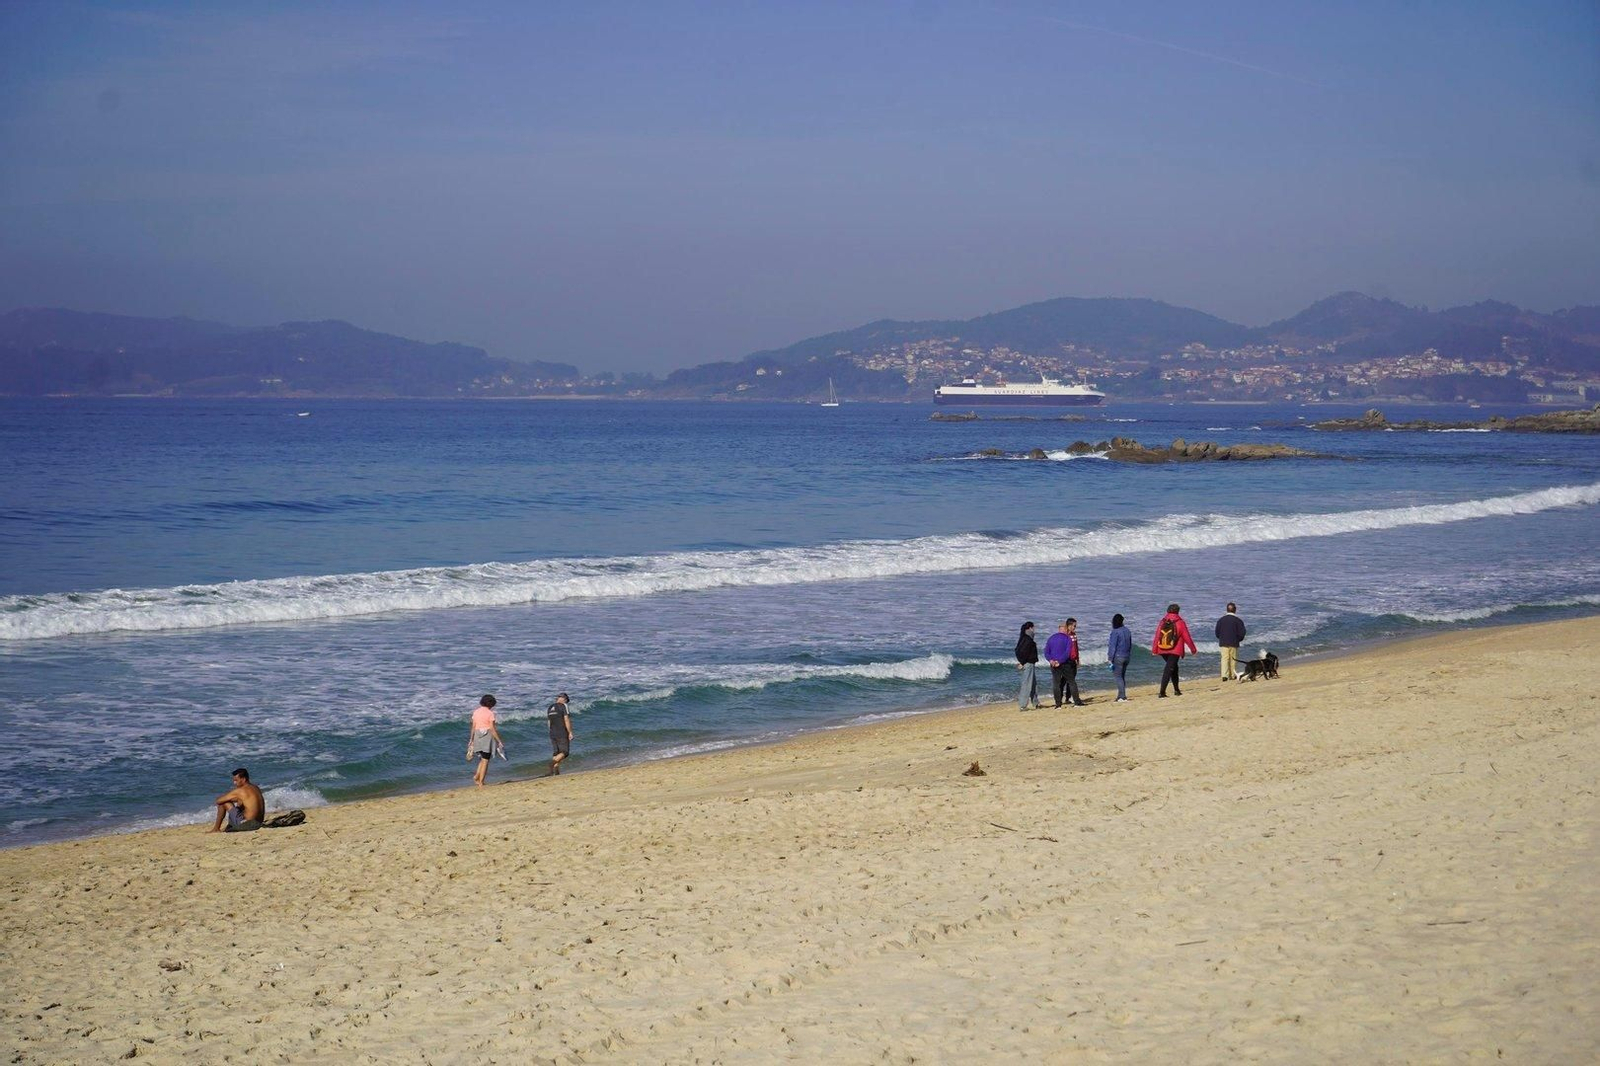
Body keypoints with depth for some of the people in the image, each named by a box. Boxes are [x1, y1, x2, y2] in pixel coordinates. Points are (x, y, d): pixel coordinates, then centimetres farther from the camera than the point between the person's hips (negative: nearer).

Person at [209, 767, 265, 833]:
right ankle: (227, 828, 40)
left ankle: (216, 828, 14)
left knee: (223, 803, 3)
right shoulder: (256, 788, 11)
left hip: (247, 824, -8)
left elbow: (218, 800, -4)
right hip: (258, 824, 8)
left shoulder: (240, 791, -12)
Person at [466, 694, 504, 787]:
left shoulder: (476, 712, 5)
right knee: (485, 761, 2)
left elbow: (473, 727, 8)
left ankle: (476, 776, 6)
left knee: (483, 759, 22)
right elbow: (493, 729, -13)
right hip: (487, 738, -5)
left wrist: (471, 740, 17)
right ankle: (481, 783, 2)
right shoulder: (490, 713, -11)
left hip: (478, 737, 5)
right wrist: (499, 741, -8)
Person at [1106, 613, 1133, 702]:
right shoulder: (1127, 630, 9)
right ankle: (1121, 696, 15)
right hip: (1126, 656, 8)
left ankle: (1122, 697, -12)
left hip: (1118, 657, -8)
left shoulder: (1115, 632, -14)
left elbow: (1112, 646, -15)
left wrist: (1110, 658, -12)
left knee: (1118, 676, -5)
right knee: (1123, 676, 14)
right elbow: (1130, 644, 16)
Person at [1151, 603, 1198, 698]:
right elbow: (1187, 638, -2)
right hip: (1175, 651, -5)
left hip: (1163, 651, 5)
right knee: (1169, 670, -6)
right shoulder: (1180, 623, -5)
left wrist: (1154, 650, 9)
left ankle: (1176, 690, 30)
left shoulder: (1162, 622, 5)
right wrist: (1193, 649, 11)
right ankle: (1162, 692, -17)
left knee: (1174, 668, 23)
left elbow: (1157, 636, 4)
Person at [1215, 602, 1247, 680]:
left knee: (1224, 659, 1)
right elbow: (1242, 633, -6)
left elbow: (1217, 632, 4)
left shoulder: (1220, 620, 2)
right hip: (1234, 643, -2)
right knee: (1233, 659, 8)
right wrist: (1238, 640, 12)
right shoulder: (1238, 620, -6)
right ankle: (1233, 675, 12)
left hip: (1223, 643, 2)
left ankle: (1224, 675, -13)